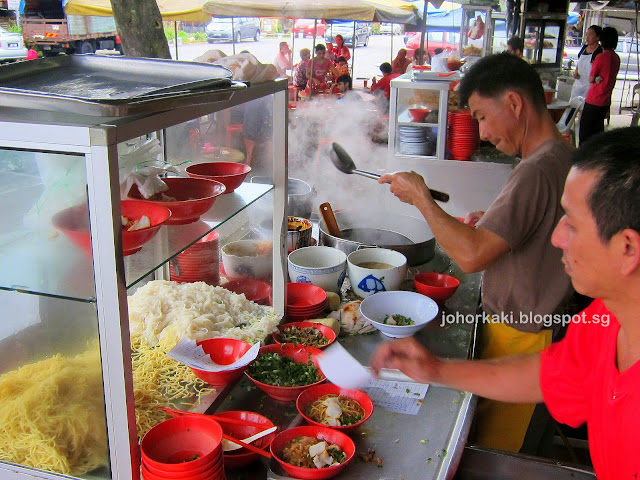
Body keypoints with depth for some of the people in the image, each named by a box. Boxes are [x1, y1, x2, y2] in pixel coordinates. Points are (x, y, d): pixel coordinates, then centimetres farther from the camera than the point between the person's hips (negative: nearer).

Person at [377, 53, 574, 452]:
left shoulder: (537, 172, -27)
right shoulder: (564, 157, 4)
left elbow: (471, 255, -31)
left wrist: (419, 195, -20)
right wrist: (493, 222, 8)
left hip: (515, 337, -9)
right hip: (535, 322, 9)